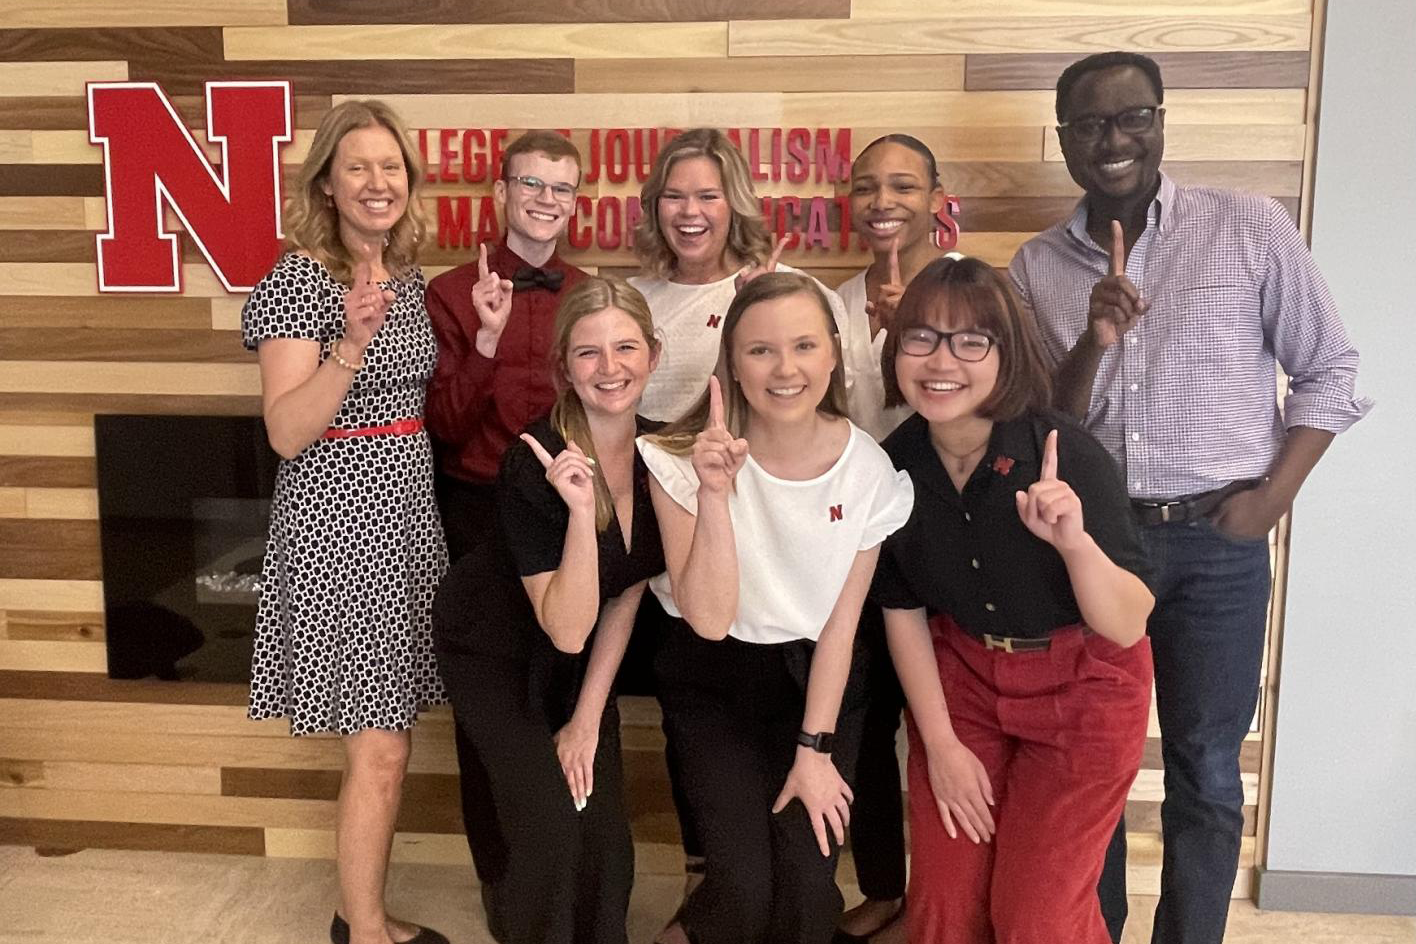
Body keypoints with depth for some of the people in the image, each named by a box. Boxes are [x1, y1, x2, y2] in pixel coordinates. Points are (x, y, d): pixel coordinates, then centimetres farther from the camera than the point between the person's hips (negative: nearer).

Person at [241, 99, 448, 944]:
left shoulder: (410, 276, 10)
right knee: (381, 749, -4)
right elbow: (287, 432, -18)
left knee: (388, 735, 13)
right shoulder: (299, 278, -12)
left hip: (408, 511, 7)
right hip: (339, 522, -7)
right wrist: (351, 345, -31)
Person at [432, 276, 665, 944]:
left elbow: (626, 595, -5)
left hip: (583, 658, 4)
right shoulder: (532, 465, -29)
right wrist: (580, 507, -42)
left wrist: (587, 720, -5)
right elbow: (567, 629, -31)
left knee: (604, 825, -2)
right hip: (493, 644, -4)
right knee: (549, 820, -14)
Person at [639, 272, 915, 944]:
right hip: (713, 677, -1)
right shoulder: (685, 460, -16)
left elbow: (841, 622, -3)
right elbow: (710, 619, -22)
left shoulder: (868, 470, -11)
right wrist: (713, 492, -33)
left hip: (815, 678, 2)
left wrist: (815, 749, -4)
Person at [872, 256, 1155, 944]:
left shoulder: (1066, 455, -25)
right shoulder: (893, 465, -14)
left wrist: (1076, 542, -42)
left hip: (1081, 687, -3)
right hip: (959, 678, 3)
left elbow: (1127, 628, -23)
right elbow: (902, 610, -1)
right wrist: (941, 743, -1)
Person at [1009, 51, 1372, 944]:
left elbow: (1329, 369, 2)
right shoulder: (1038, 267, 2)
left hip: (1216, 543, -2)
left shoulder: (1251, 225, -4)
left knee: (1206, 774, 9)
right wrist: (1093, 344, -17)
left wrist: (1271, 499, -7)